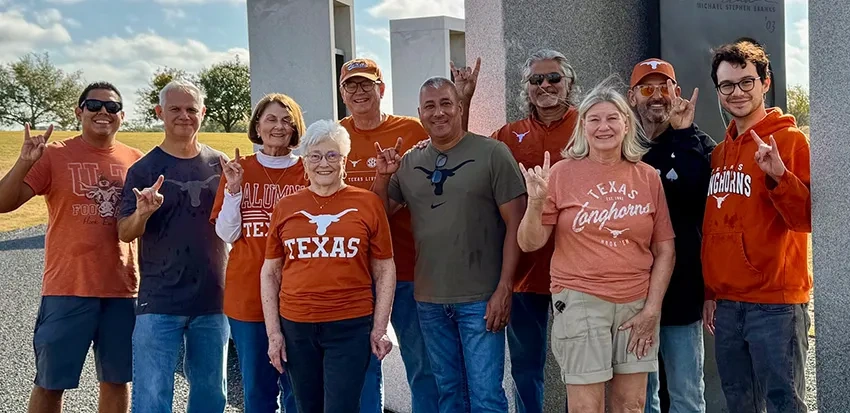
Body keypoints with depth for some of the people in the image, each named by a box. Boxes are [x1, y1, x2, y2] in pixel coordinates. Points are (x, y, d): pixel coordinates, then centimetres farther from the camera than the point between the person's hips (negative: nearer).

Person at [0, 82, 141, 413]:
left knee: (117, 379, 11)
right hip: (67, 289, -2)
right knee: (50, 382, 7)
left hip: (122, 289, 3)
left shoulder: (135, 161, 5)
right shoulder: (54, 155, -3)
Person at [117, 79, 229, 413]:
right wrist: (143, 213, -25)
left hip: (213, 299, 3)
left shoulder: (219, 164, 7)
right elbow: (125, 234, -4)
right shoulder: (144, 169, -1)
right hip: (159, 301, -3)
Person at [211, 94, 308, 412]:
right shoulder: (238, 170, 5)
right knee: (256, 387, 11)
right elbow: (227, 234, 1)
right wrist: (233, 188, -11)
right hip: (248, 293, 1)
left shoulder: (308, 172, 2)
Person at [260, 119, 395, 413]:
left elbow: (384, 271, 2)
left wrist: (380, 328, -3)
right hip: (296, 326, 3)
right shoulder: (285, 207, 5)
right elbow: (270, 274, 9)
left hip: (351, 326, -3)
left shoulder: (368, 203, 0)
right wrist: (273, 332, 4)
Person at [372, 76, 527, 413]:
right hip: (429, 300, 5)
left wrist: (504, 288, -13)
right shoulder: (408, 163, 8)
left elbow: (515, 223, -8)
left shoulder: (492, 153, -5)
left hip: (480, 299, -4)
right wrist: (382, 176, -4)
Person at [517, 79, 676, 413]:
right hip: (580, 301, -3)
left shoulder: (647, 177, 4)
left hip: (638, 303, 3)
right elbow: (529, 244, -2)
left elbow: (665, 250, 7)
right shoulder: (562, 173, -3)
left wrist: (653, 308, 0)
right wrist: (536, 203, -19)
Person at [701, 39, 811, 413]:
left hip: (776, 304, -6)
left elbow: (808, 219, -14)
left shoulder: (791, 140, -5)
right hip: (727, 304, 6)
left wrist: (778, 175, -29)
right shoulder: (720, 152, 13)